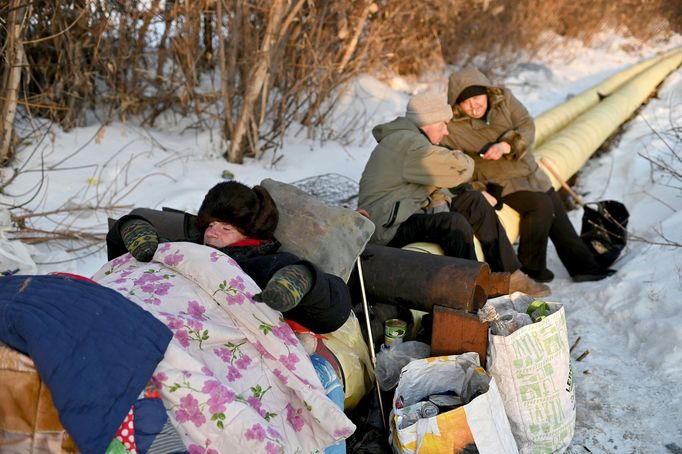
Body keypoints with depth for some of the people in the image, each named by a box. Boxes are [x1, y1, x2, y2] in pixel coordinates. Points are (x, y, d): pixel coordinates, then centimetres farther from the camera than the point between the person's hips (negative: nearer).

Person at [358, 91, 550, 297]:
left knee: (473, 201, 6)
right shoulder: (409, 143, -19)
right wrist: (463, 159, 1)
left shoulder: (406, 139, 15)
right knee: (455, 223, -31)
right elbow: (461, 169, -22)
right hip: (387, 228, -11)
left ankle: (509, 274, 9)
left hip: (407, 213, 11)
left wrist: (439, 196, -5)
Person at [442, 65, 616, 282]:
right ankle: (531, 268, -11)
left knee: (559, 217, 9)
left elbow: (527, 128, -10)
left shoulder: (503, 99, -4)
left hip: (533, 175, 6)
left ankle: (583, 266, 25)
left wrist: (506, 146, -30)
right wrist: (477, 191, -24)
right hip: (501, 184, -6)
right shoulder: (451, 128, -15)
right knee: (541, 206, -27)